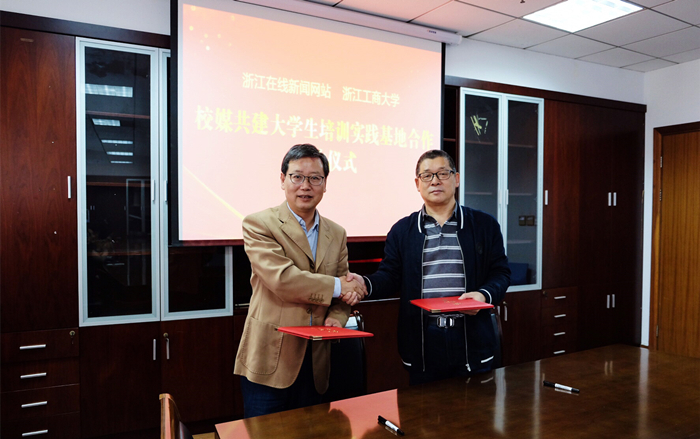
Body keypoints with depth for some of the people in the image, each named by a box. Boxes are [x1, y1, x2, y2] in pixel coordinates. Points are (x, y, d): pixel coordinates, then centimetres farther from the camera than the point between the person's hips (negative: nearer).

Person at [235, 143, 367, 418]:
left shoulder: (337, 234, 10)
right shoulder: (259, 224, -8)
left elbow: (345, 291, 13)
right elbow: (282, 279, -21)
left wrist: (337, 317, -8)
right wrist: (336, 286, -12)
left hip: (315, 362, 5)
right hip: (270, 359, -5)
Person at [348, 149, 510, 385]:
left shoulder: (485, 225, 7)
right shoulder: (402, 230, 8)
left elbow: (500, 273, 6)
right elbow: (389, 276, 5)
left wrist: (484, 295, -13)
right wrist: (365, 283, -15)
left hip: (470, 338, 0)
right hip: (422, 341, 0)